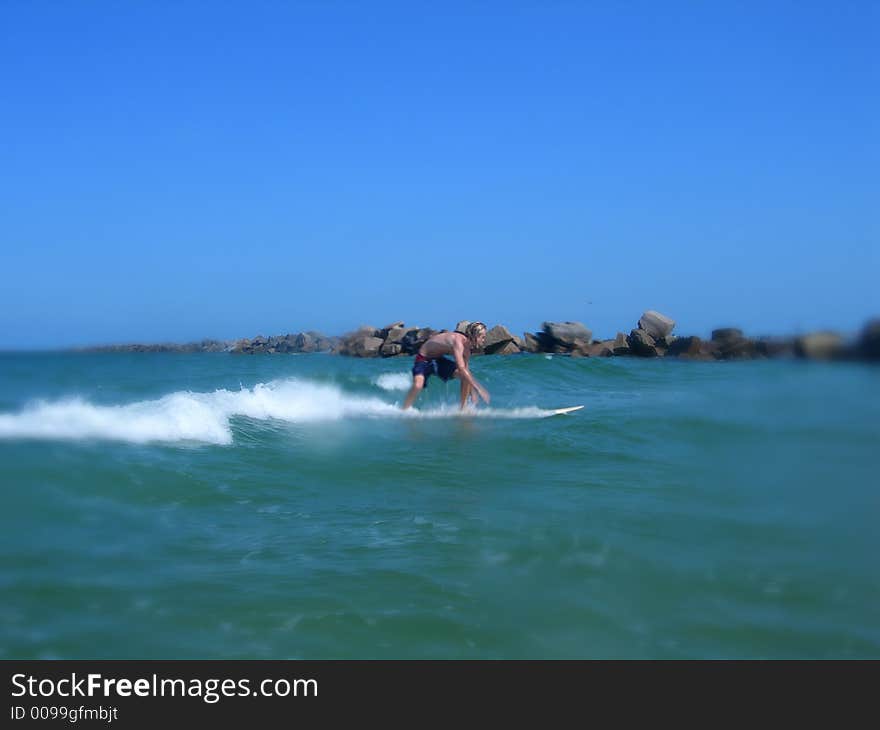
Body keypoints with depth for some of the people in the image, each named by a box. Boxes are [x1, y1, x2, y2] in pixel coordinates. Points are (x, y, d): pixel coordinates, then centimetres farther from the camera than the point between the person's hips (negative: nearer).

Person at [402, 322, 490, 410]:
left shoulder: (467, 349, -6)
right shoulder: (458, 341, -33)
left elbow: (465, 369, 8)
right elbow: (461, 369, -40)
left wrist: (472, 392, 7)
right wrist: (478, 388, -40)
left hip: (438, 360, 8)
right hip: (423, 360, -8)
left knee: (467, 377, -5)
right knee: (417, 385, -33)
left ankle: (462, 409, 5)